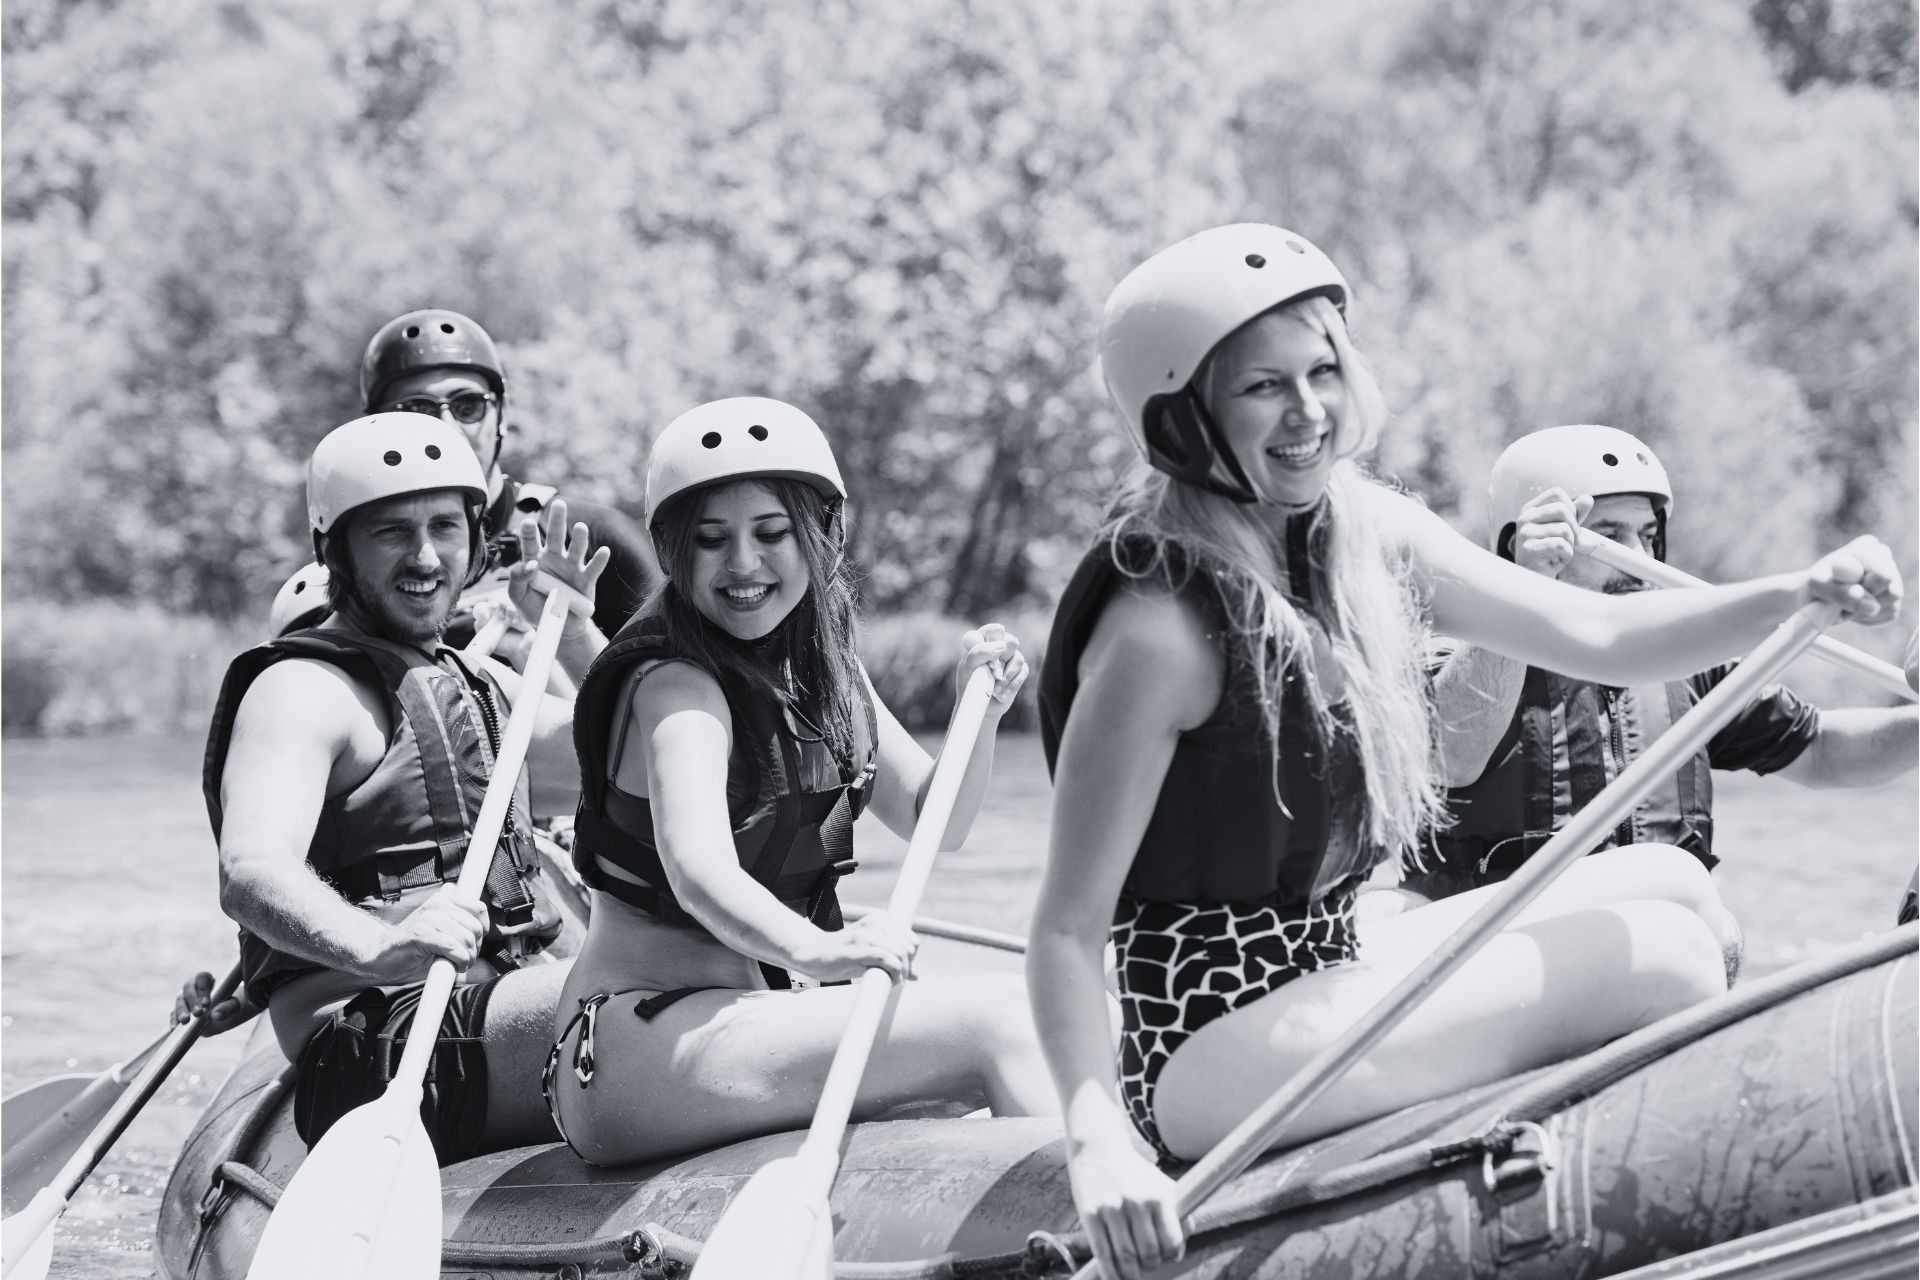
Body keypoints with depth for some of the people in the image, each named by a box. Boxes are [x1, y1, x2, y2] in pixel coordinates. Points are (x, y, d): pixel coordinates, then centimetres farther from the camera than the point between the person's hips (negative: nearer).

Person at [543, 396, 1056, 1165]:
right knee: (995, 1018, -19)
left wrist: (980, 714, -4)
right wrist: (816, 951, -49)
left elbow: (935, 824, 15)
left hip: (738, 1015, 9)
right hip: (639, 1048, -9)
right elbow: (698, 872, -31)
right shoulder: (675, 685, -14)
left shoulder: (824, 672, 11)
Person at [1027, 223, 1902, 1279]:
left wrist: (1803, 592, -11)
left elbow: (1597, 638, 4)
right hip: (1210, 1058, -9)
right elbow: (1066, 930, -21)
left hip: (1325, 970, 9)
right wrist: (1099, 1144, -34)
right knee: (1666, 957, -13)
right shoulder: (1162, 626, -21)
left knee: (1670, 884, 13)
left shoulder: (1366, 531, 3)